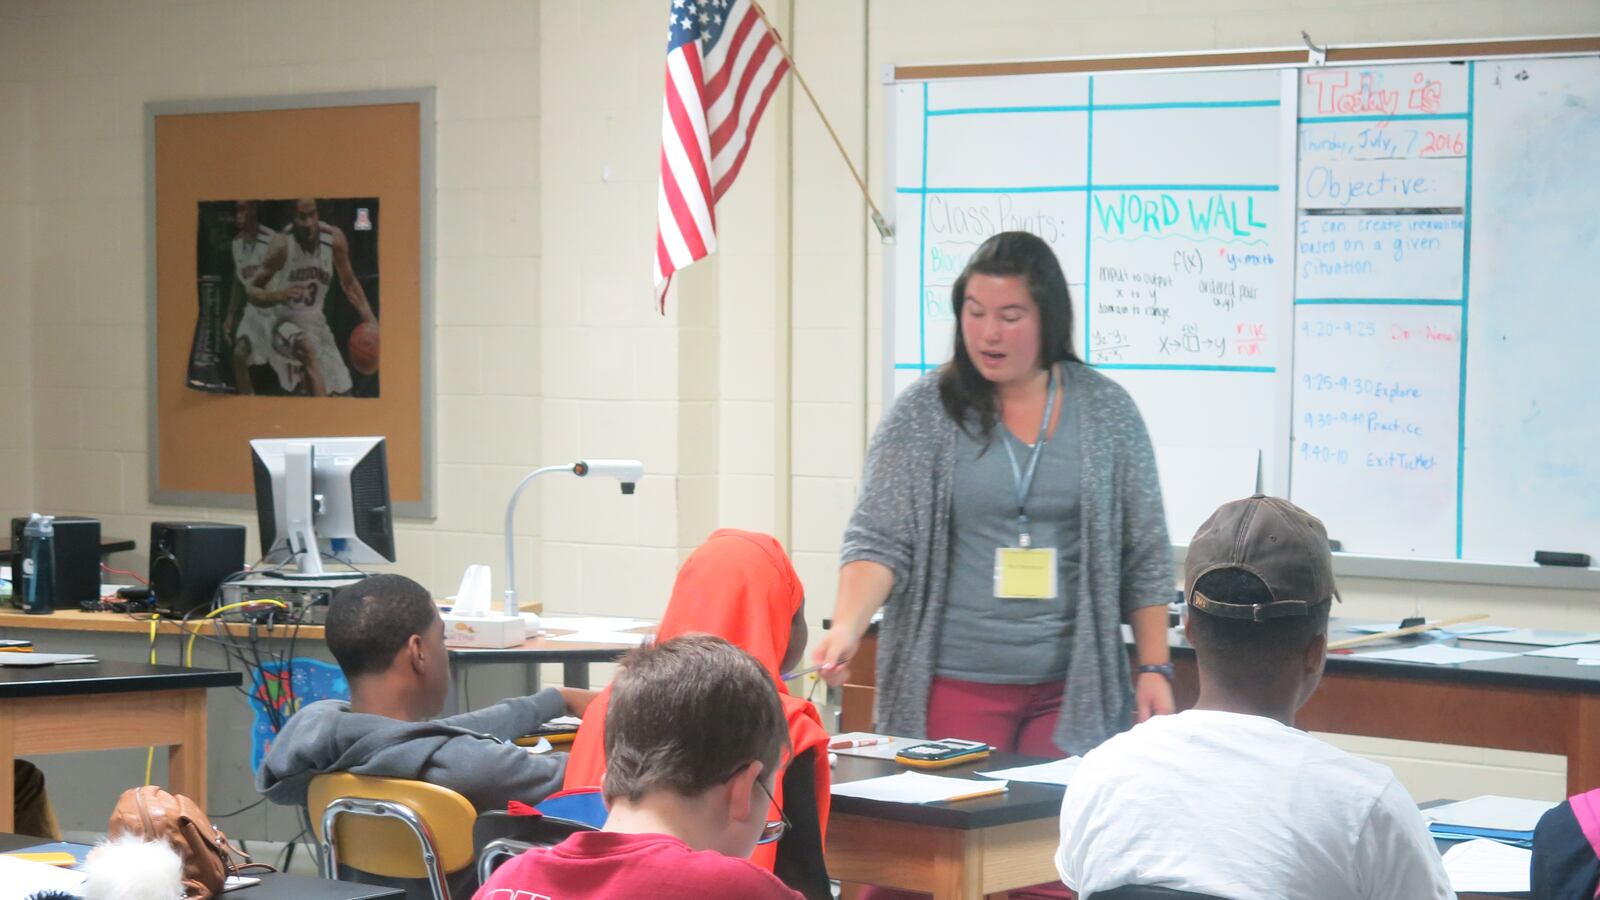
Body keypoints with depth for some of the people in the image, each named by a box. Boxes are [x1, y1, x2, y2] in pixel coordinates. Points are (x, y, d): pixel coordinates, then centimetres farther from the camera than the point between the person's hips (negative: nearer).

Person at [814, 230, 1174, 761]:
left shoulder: (1107, 412, 5)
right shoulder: (923, 413, 1)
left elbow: (1145, 558, 8)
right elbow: (877, 540, -4)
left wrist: (1154, 668, 2)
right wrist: (847, 627, -20)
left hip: (1072, 691, 1)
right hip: (955, 686, -1)